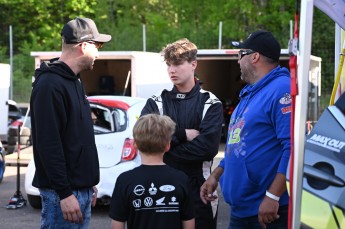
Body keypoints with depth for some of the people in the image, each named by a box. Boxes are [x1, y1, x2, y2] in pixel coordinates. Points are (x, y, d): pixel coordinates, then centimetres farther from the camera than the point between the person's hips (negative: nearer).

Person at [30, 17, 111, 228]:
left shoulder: (75, 82, 15)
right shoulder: (50, 85, -15)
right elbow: (48, 145, -21)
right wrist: (64, 193, -22)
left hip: (82, 188, 9)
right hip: (62, 192, -9)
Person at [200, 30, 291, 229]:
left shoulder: (281, 89, -16)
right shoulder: (250, 92, 16)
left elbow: (293, 147, -25)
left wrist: (273, 196, -27)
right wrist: (216, 175, 18)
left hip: (268, 210, -9)